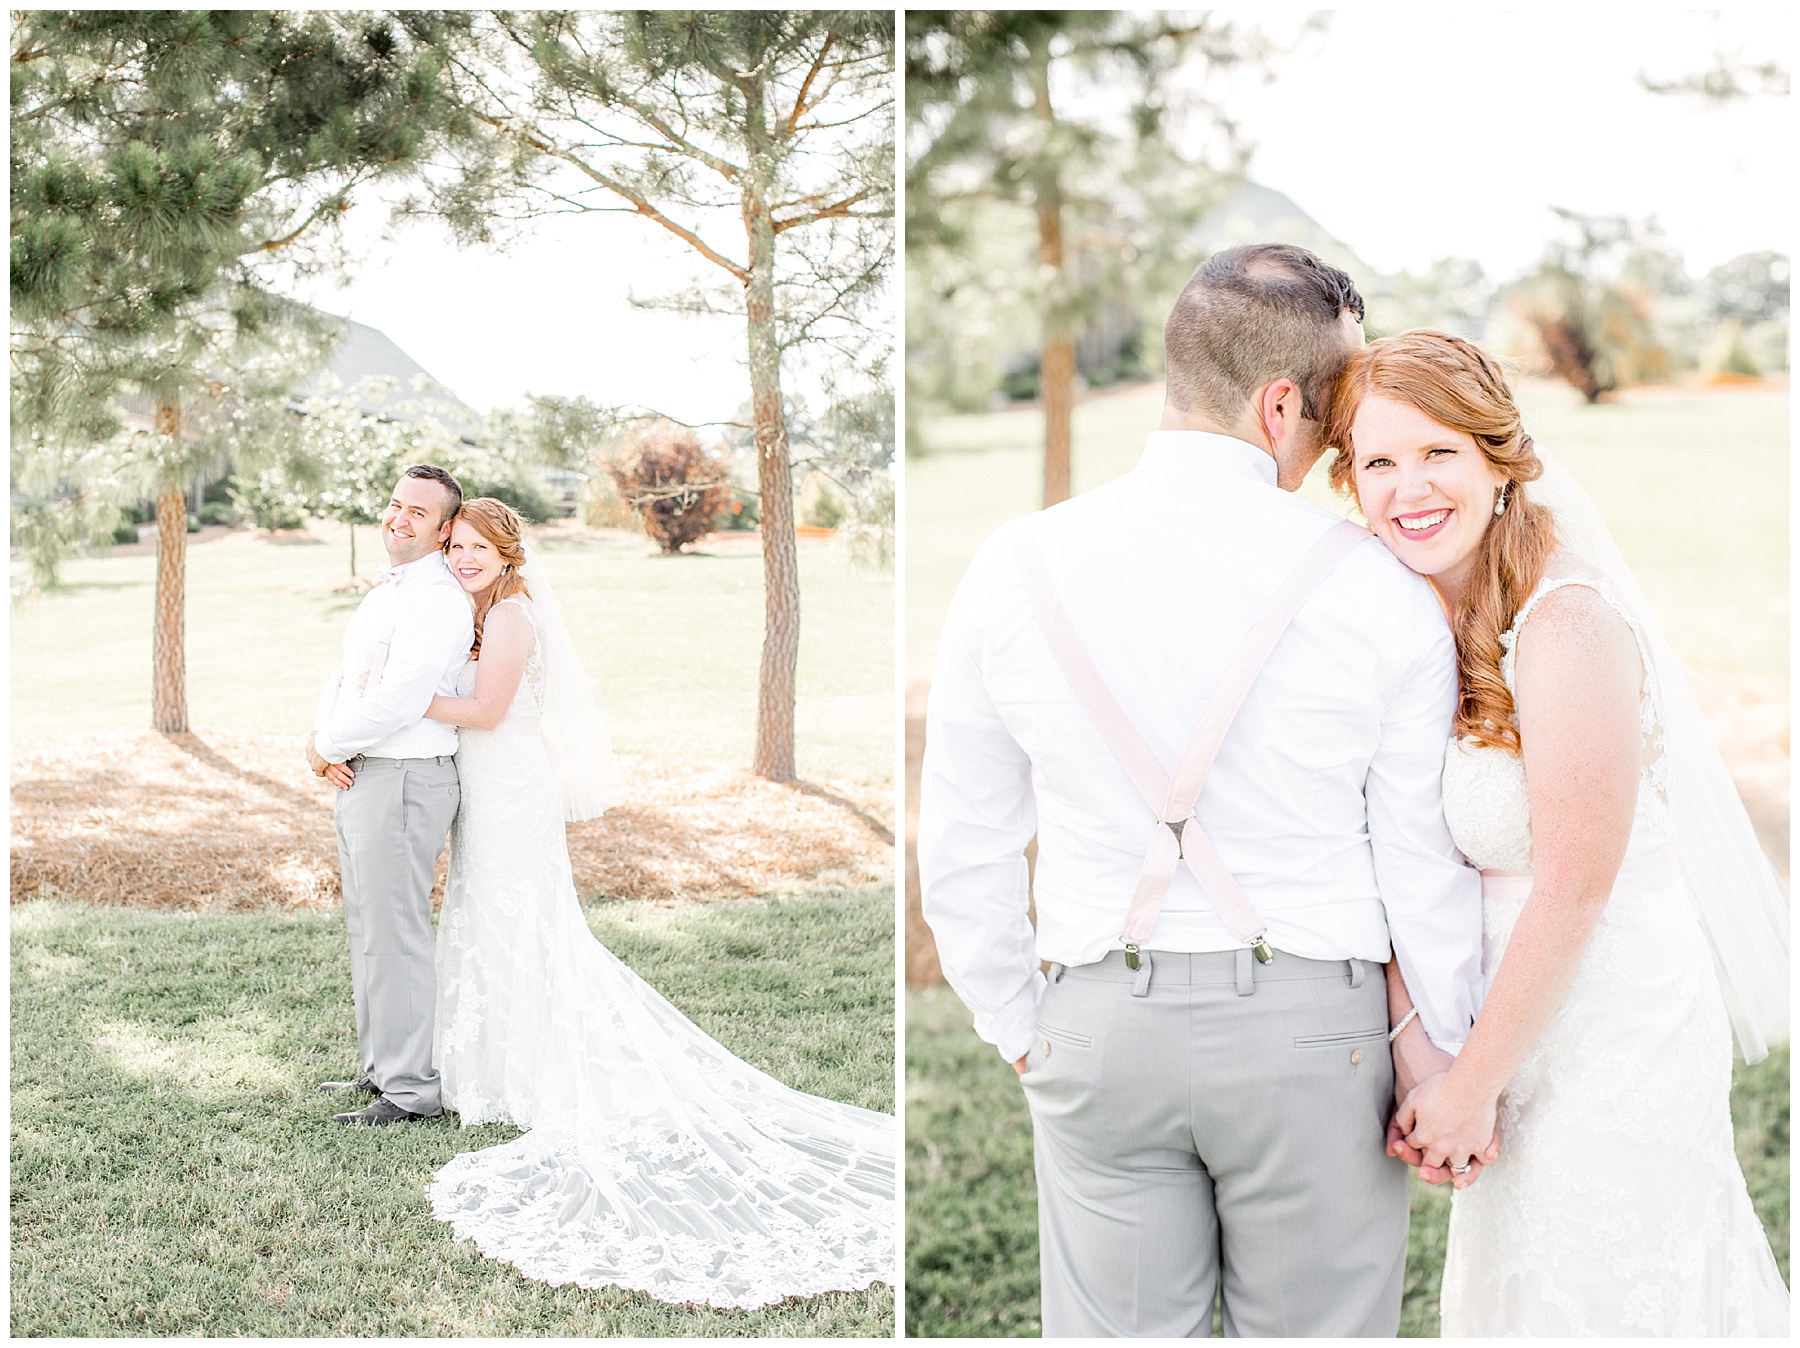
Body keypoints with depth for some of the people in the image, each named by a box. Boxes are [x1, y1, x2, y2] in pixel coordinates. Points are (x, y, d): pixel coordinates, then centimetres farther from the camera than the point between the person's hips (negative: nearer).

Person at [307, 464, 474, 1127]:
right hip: (359, 778, 11)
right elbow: (344, 677, 18)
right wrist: (320, 737, -2)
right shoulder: (384, 593, 18)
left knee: (395, 936, -6)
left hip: (403, 780, -11)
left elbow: (398, 700, -23)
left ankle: (410, 1091, 2)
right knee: (367, 931, 18)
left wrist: (331, 747, -10)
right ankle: (381, 1069, 31)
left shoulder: (438, 600, -16)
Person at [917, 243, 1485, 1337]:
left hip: (1097, 1024, 2)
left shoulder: (1017, 565, -3)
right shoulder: (1382, 591, -9)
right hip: (1312, 1027, -1)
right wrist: (1443, 1045, 10)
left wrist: (1018, 1027, 15)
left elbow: (961, 846, 3)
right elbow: (1426, 858, -4)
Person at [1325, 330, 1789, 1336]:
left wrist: (1472, 1088, -14)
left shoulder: (1565, 622, -23)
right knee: (1515, 1290, 22)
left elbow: (1573, 889, -22)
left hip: (1615, 1032, -7)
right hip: (1521, 1022, 8)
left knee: (1592, 1298, 8)